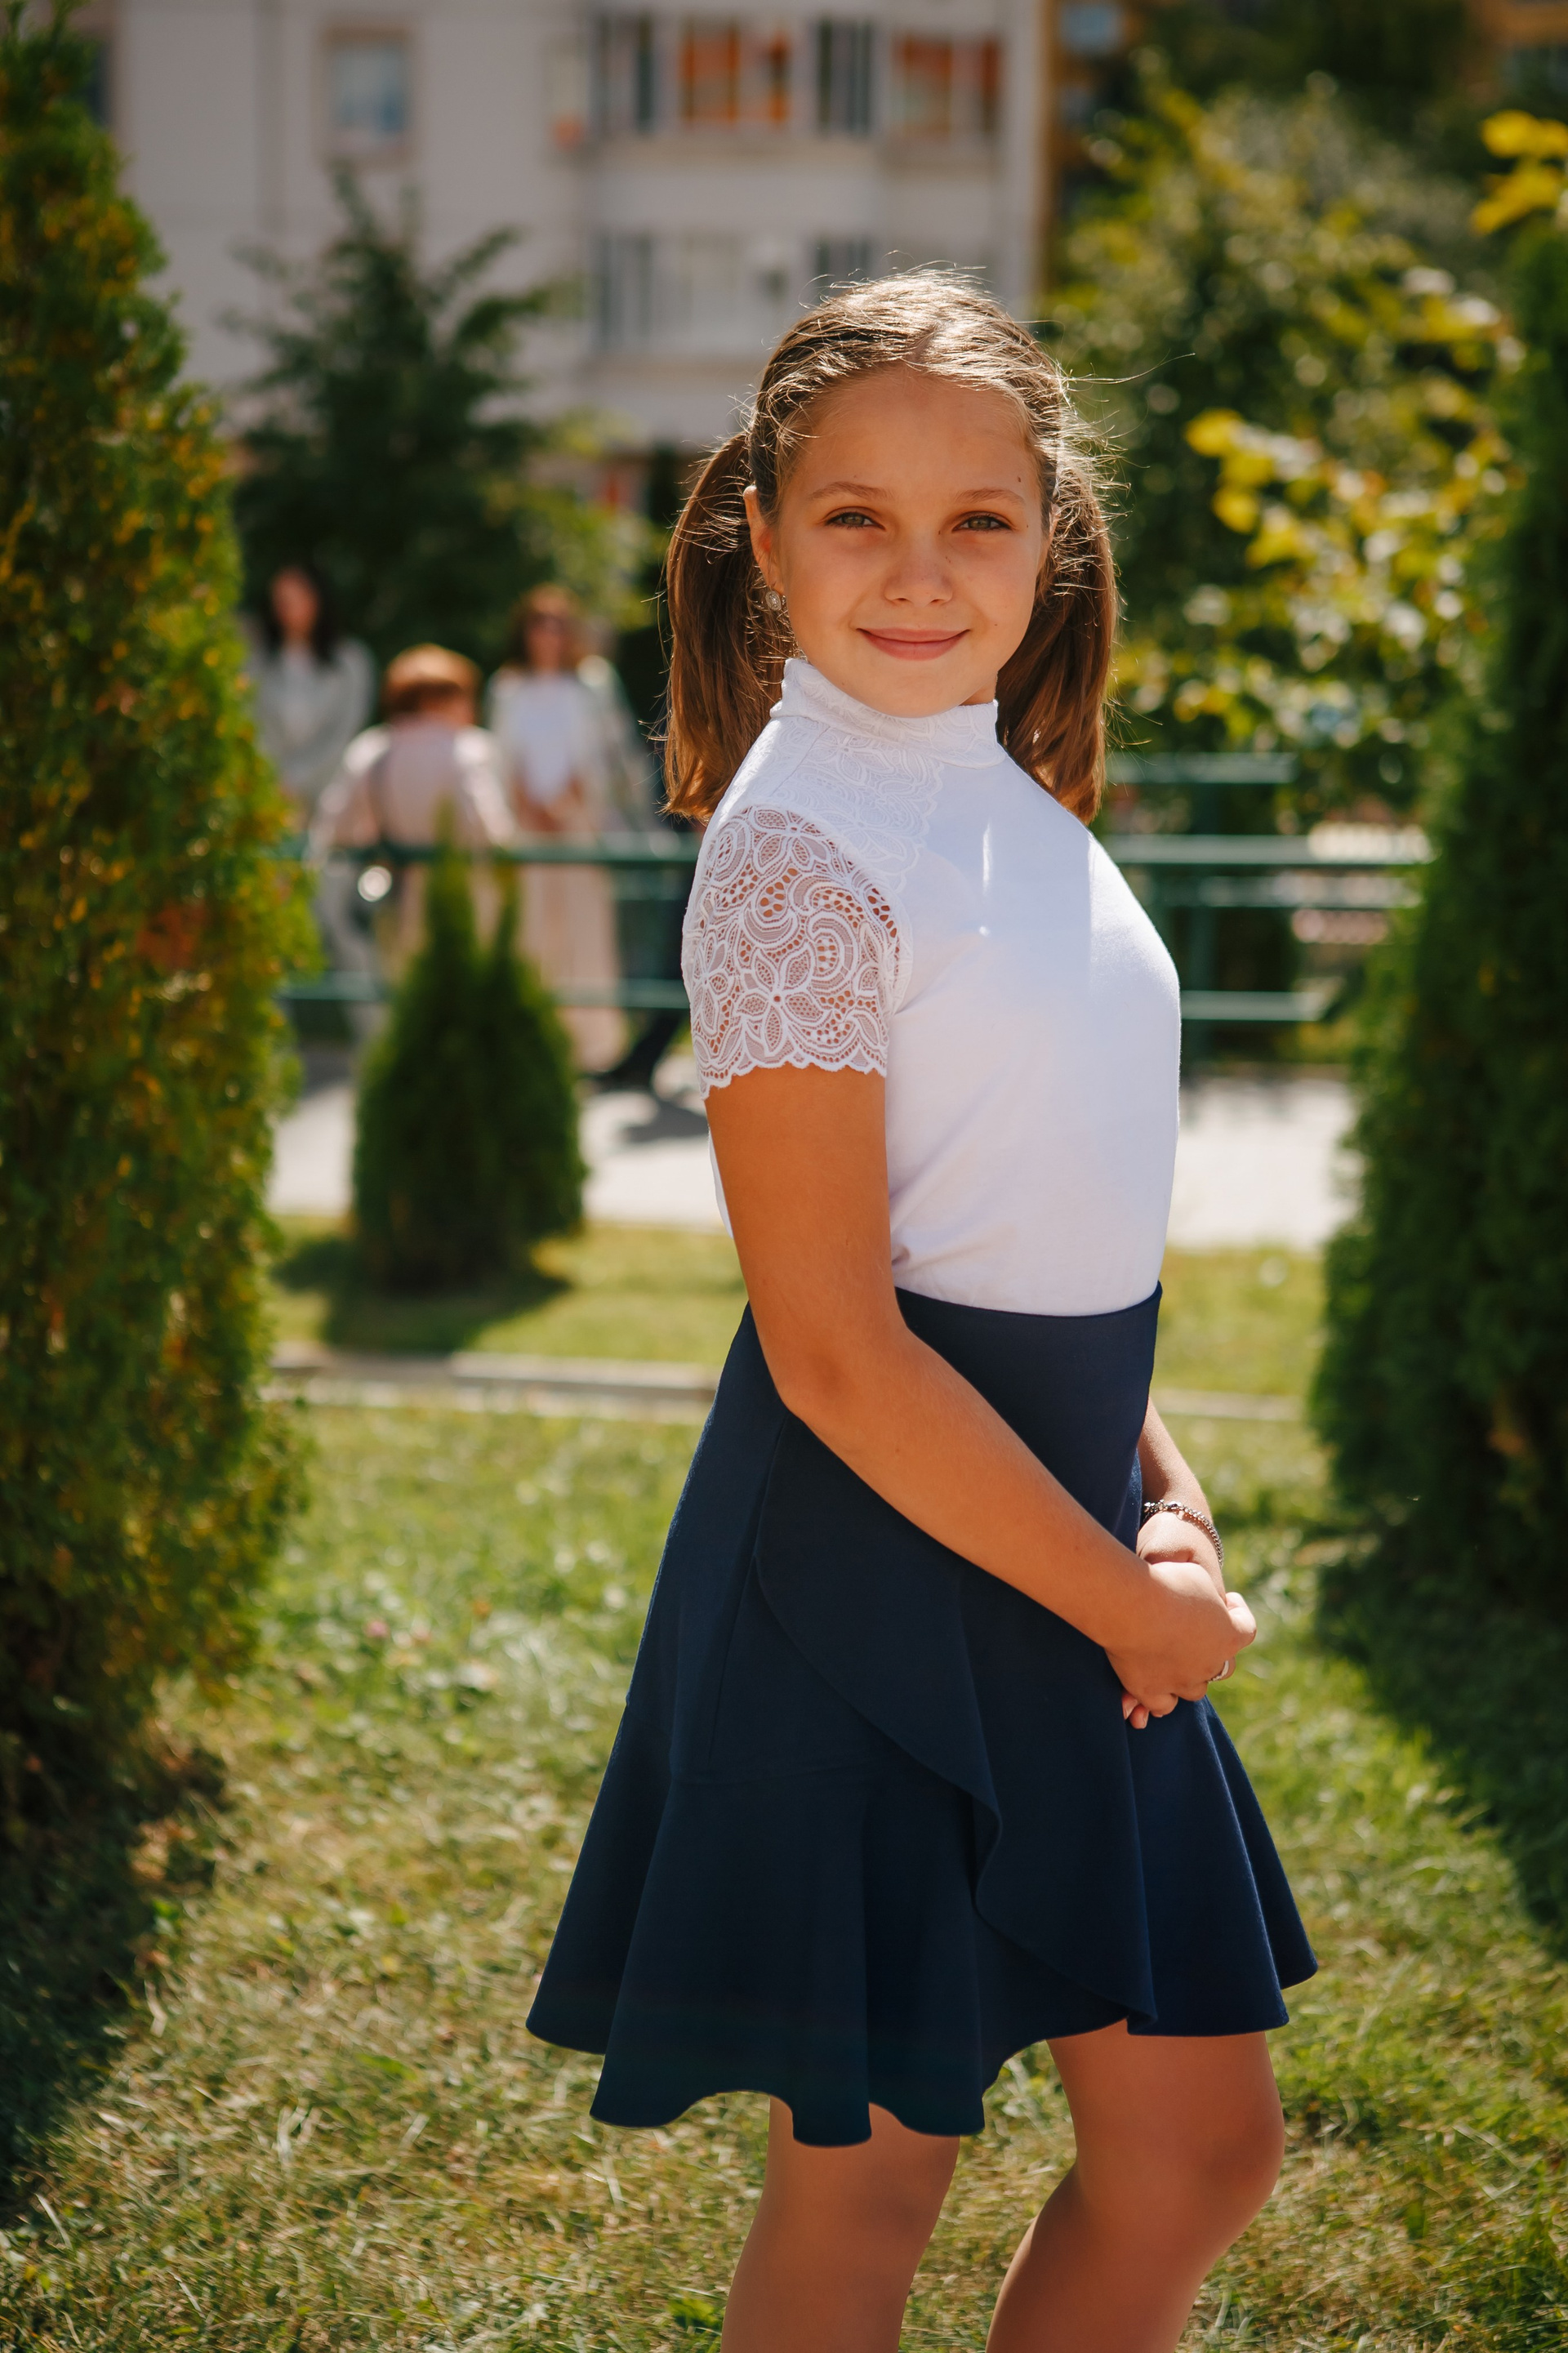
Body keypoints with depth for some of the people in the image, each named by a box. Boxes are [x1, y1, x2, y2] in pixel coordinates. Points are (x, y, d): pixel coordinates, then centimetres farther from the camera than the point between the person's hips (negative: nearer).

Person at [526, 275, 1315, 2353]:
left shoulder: (1019, 805, 10)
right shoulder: (801, 849, -16)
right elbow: (834, 1350, -20)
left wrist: (1164, 1493, 4)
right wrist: (1132, 1607, -14)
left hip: (1062, 1530, 8)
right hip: (882, 1560, -8)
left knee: (1199, 2145, 13)